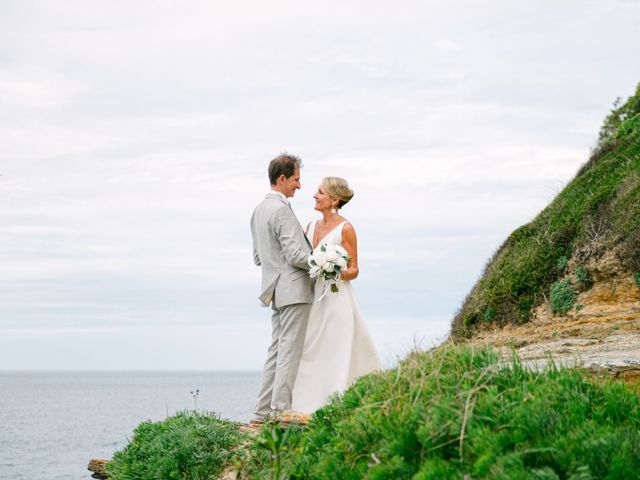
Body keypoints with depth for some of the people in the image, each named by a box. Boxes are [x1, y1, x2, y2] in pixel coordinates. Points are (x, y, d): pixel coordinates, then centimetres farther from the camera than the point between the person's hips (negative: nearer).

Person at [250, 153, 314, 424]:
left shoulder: (259, 210, 16)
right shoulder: (281, 210, -15)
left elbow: (258, 257, 20)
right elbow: (296, 255, -18)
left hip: (276, 290, 9)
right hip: (293, 289, -9)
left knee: (276, 350, 11)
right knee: (289, 351, -7)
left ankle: (262, 413, 11)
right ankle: (280, 412, -7)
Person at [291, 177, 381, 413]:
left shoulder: (345, 229, -6)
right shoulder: (312, 227, 13)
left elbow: (353, 270, -5)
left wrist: (338, 272, -23)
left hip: (337, 298, -7)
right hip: (313, 298, 7)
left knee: (337, 356, -6)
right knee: (310, 355, 3)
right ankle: (310, 408, 7)